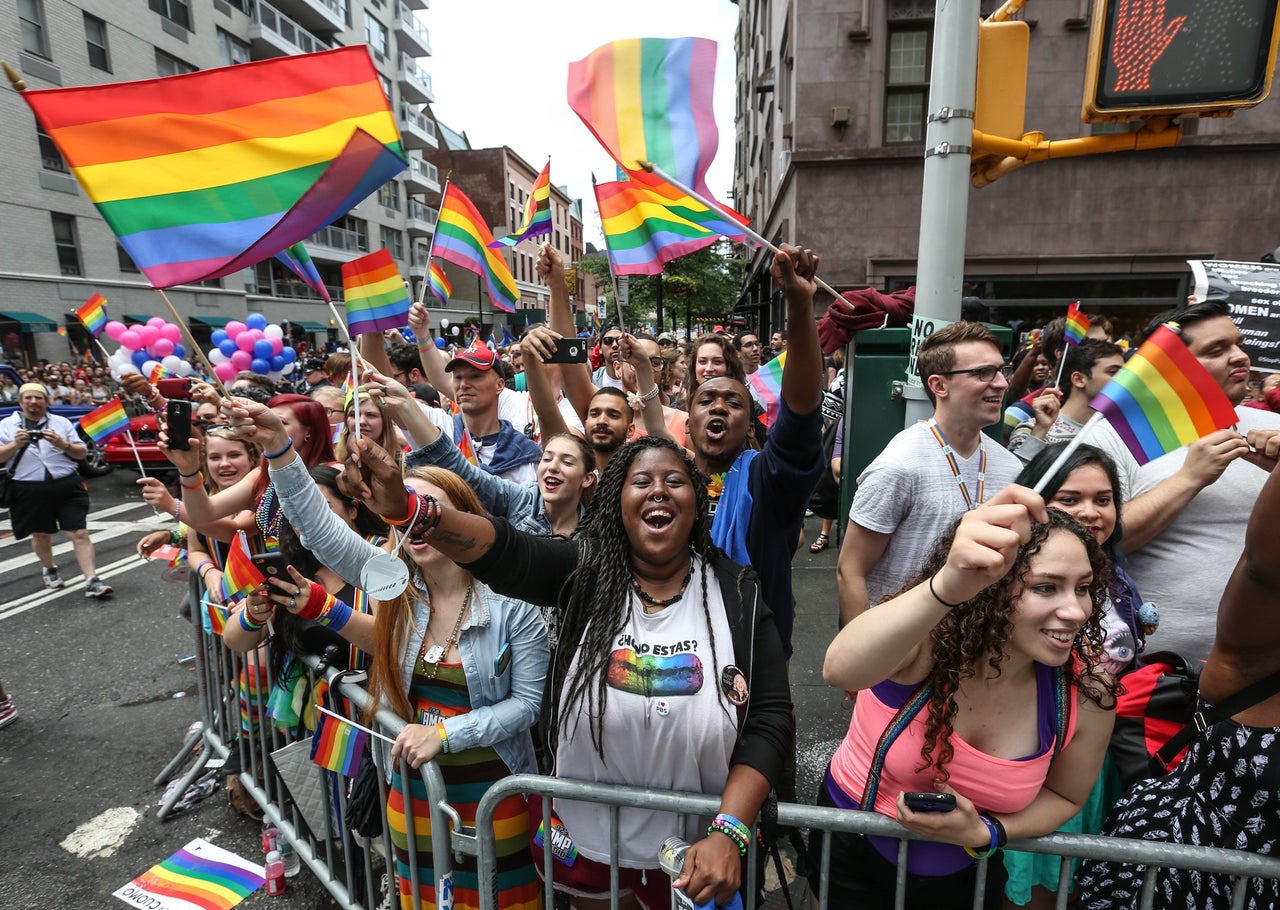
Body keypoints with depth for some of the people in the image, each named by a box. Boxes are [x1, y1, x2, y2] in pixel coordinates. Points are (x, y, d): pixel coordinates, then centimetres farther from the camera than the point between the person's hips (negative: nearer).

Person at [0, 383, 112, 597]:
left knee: (80, 533, -7)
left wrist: (63, 444, -12)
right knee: (40, 534, 15)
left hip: (67, 486, 0)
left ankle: (91, 581, -8)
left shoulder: (61, 422, 8)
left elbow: (82, 453, 7)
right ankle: (50, 570, 41)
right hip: (29, 490, 1)